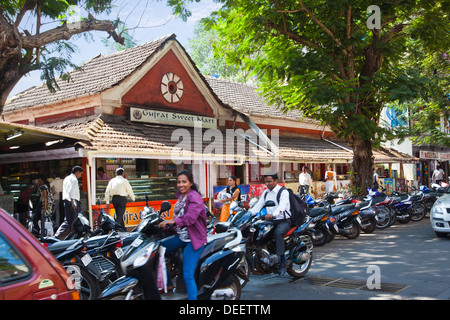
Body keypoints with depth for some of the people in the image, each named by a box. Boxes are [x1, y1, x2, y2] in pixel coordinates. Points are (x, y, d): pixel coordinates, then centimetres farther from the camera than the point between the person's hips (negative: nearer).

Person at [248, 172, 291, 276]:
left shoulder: (283, 192, -8)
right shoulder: (265, 192, 15)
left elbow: (282, 206, -26)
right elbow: (258, 205, 6)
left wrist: (272, 214, -46)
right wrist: (248, 213, -13)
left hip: (284, 220, -7)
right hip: (271, 221, 7)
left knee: (277, 233, -36)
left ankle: (282, 263, -32)